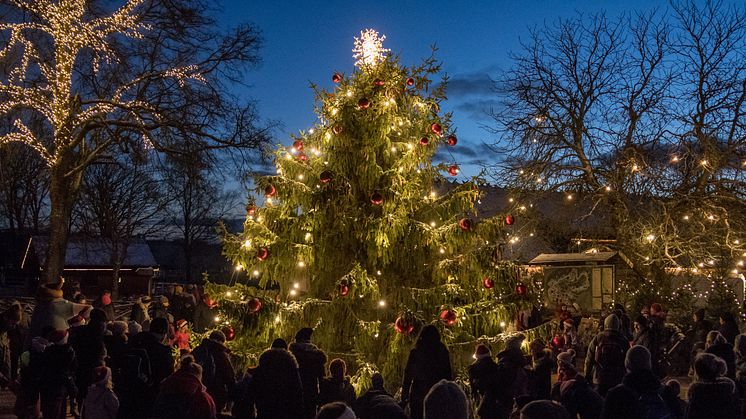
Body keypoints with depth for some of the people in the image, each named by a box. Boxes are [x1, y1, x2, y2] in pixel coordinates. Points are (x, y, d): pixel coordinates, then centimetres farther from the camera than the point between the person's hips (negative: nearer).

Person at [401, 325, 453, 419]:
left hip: (418, 393, -1)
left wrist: (404, 394, 4)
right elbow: (449, 375, 3)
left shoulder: (415, 352, 0)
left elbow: (408, 374, 0)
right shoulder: (443, 352, 2)